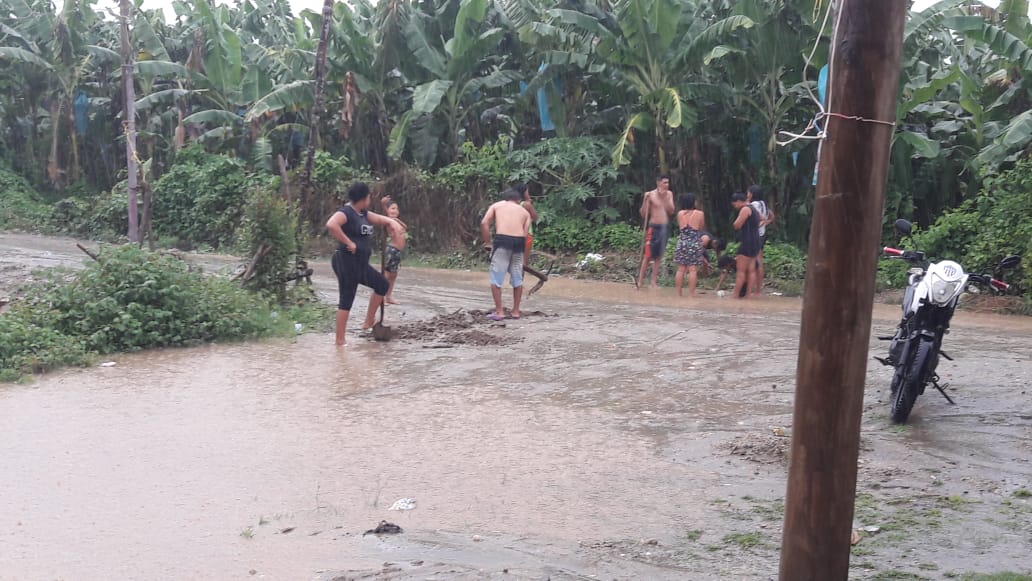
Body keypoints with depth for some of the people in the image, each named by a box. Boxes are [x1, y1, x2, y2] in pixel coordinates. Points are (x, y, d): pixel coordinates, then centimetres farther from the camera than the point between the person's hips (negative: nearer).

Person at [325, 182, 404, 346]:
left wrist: (392, 223, 3)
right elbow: (330, 225, -34)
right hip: (347, 262, -10)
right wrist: (348, 242, -26)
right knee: (347, 300, -6)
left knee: (382, 285, 17)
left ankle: (369, 322, 23)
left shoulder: (363, 213, 14)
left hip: (360, 264, 10)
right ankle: (340, 340, 1)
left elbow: (381, 219, 27)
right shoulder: (346, 212, -15)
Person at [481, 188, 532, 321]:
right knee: (517, 278, 14)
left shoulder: (496, 205, 20)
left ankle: (499, 311, 4)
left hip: (502, 240, -3)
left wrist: (487, 242, 12)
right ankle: (516, 311, 20)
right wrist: (524, 254, 15)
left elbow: (484, 223, 5)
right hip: (519, 241, 3)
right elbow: (526, 234, 11)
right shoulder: (525, 211, 24)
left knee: (496, 278, 5)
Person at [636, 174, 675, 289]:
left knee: (659, 256, 7)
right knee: (648, 255, -5)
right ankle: (640, 280, 4)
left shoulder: (669, 194, 7)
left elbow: (671, 211, -3)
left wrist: (665, 198, -13)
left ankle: (653, 282, 12)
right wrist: (645, 200, -20)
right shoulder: (651, 195, -8)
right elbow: (643, 214, -6)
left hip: (665, 227, 5)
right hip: (653, 227, -5)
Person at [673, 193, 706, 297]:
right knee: (693, 270, -1)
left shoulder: (680, 214, 1)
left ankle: (679, 293, 9)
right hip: (695, 244, -3)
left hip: (682, 243, 3)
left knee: (680, 270, 7)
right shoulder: (699, 214, -6)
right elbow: (702, 228, 6)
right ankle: (691, 293, -2)